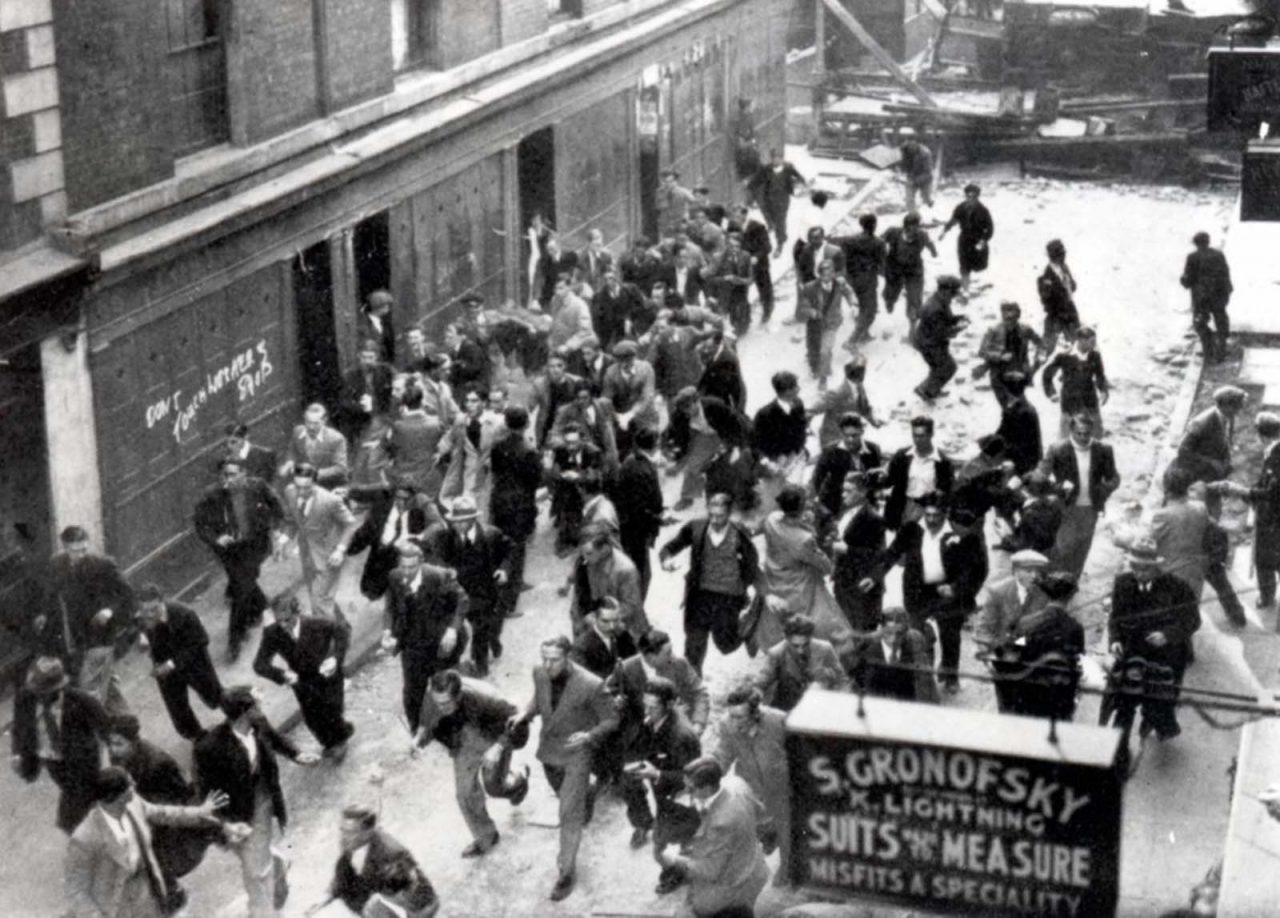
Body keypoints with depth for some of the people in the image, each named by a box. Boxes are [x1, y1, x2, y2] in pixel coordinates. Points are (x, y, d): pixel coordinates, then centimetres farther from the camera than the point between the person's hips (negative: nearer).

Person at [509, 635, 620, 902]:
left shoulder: (591, 686, -31)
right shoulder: (540, 673, -16)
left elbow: (611, 720, -16)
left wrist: (589, 736, -34)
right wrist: (524, 714, -14)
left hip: (576, 753, -5)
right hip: (548, 749, 5)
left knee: (570, 815, -4)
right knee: (564, 793, 30)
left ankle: (567, 871, 10)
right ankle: (587, 799, 64)